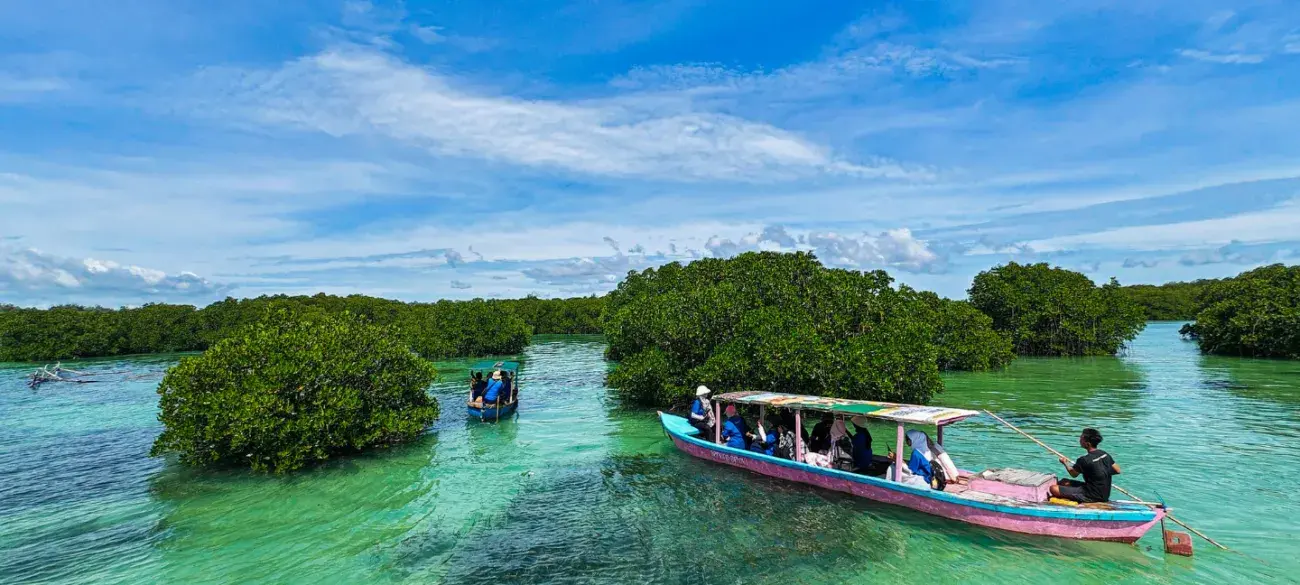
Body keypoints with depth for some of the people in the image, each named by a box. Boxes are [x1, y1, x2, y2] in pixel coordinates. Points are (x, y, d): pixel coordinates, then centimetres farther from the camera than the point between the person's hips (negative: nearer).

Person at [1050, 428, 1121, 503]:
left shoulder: (1084, 460, -22)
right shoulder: (1105, 454, -1)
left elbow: (1073, 474, -3)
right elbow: (1117, 471, 11)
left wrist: (1065, 463, 15)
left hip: (1092, 497, -9)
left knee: (1054, 489, -16)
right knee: (1064, 481, 17)